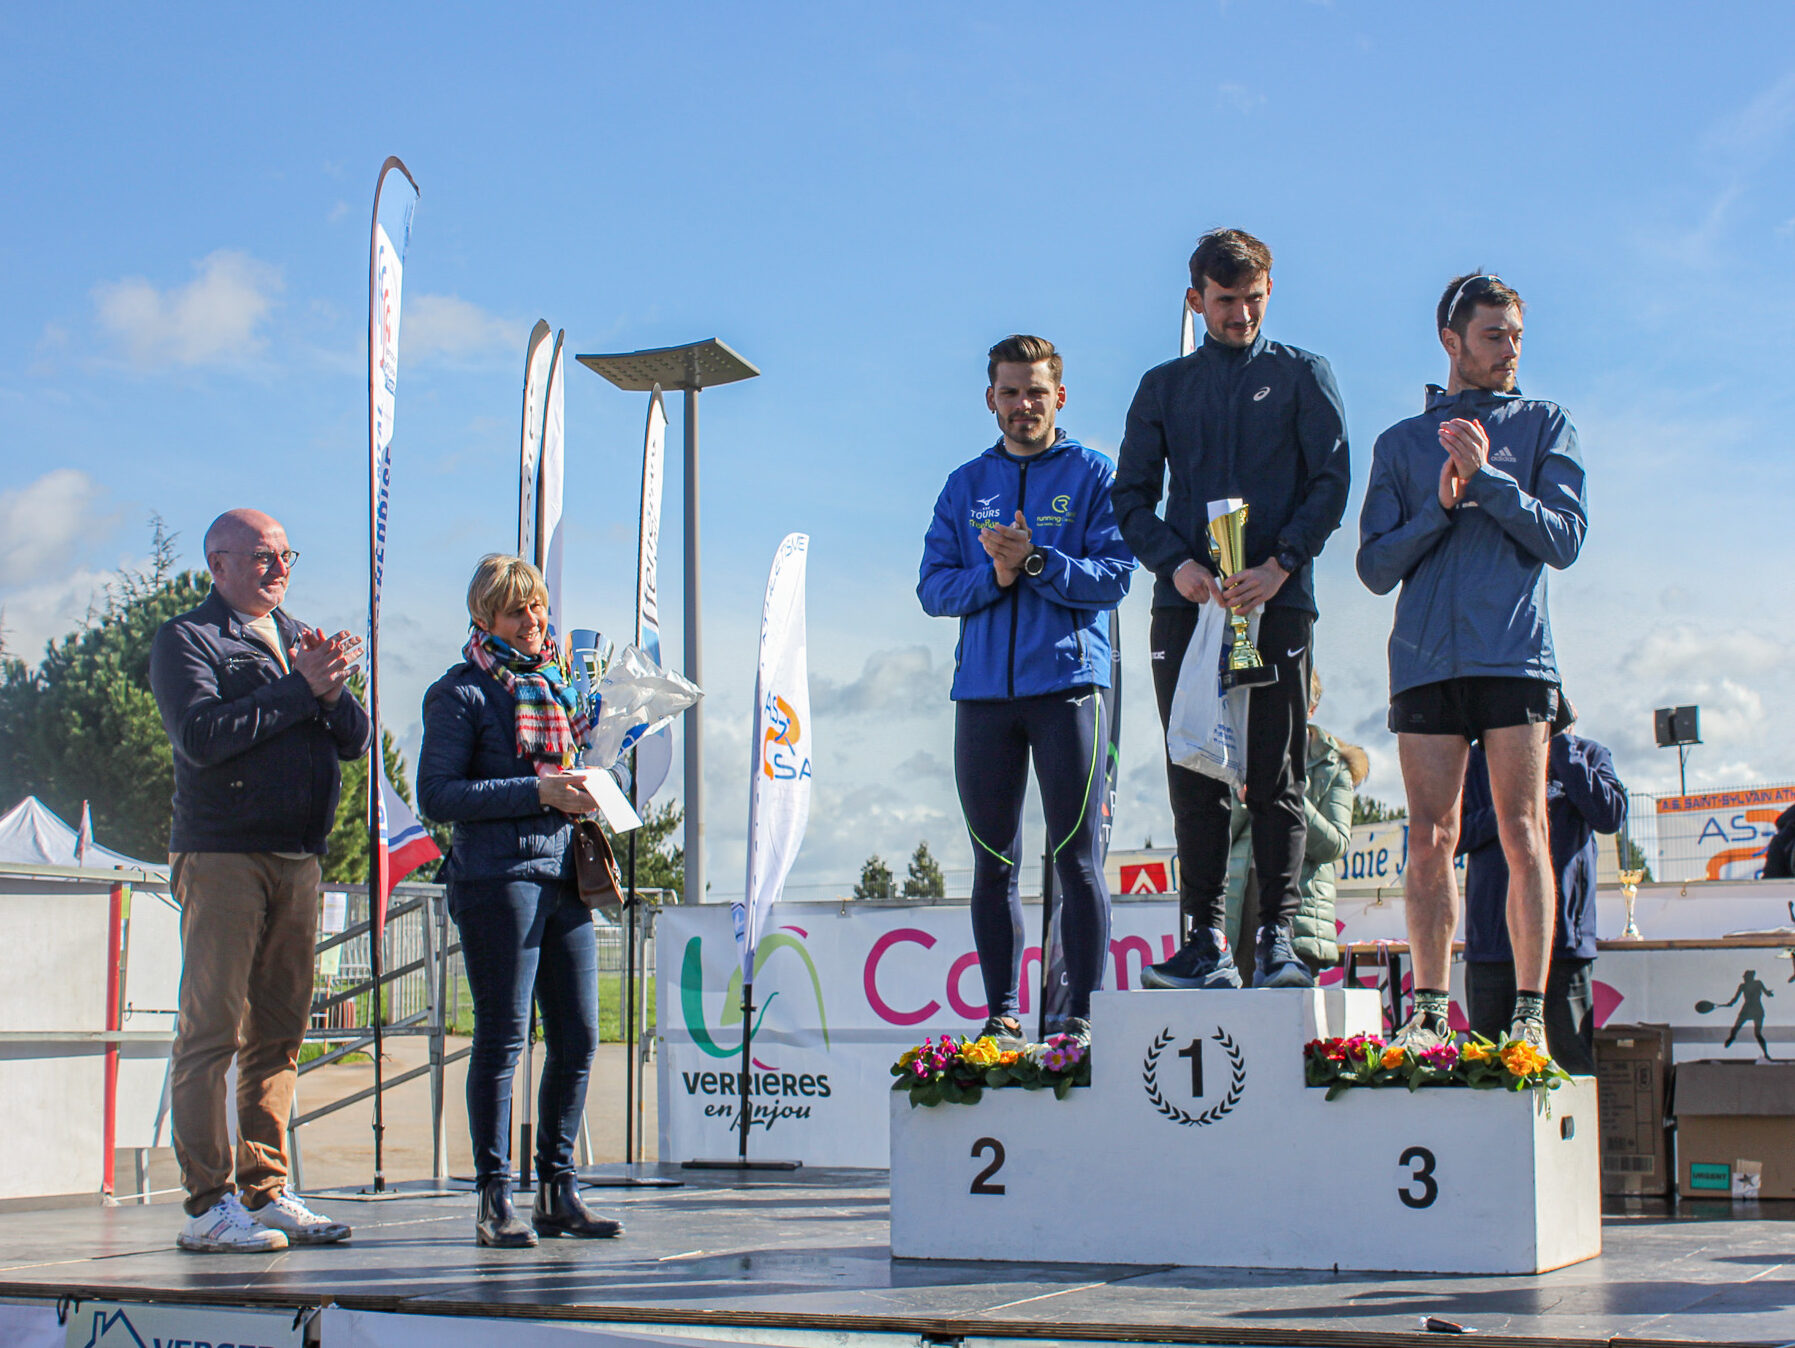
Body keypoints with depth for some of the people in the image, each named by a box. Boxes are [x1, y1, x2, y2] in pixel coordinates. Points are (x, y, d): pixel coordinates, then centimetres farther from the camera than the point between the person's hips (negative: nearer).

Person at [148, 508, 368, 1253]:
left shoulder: (300, 638, 20)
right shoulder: (185, 639, 0)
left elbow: (356, 739, 13)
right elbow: (204, 734, -17)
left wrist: (332, 691, -8)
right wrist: (302, 689, -12)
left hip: (298, 857, 7)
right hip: (220, 857, -7)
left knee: (278, 1034, 8)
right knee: (211, 1031, -7)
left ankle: (265, 1191, 14)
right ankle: (208, 1204, -5)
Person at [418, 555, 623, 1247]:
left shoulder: (556, 684, 19)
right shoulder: (461, 691, -1)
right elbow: (437, 794, -10)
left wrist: (586, 793, 10)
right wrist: (537, 792, -15)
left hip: (564, 875, 7)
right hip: (498, 874, -7)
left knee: (578, 1038, 6)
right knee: (502, 1037, -4)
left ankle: (557, 1189, 16)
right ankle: (494, 1198, 3)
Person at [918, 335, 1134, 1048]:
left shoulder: (1093, 474, 6)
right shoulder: (966, 485, 16)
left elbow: (1113, 577, -4)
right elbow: (933, 588, 8)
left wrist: (1036, 561, -16)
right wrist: (994, 574, -9)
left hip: (1068, 683, -3)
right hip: (983, 693, 4)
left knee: (1076, 859, -4)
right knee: (993, 864, 5)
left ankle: (1080, 1016, 1)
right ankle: (1001, 1016, 11)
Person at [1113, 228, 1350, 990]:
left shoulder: (1303, 376, 12)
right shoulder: (1164, 387, 17)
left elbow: (1330, 481, 2)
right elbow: (1132, 497, 11)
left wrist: (1278, 566, -13)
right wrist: (1177, 564, -8)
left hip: (1277, 598, -2)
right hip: (1187, 602, 2)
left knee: (1275, 777, -4)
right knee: (1194, 777, -1)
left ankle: (1278, 940, -3)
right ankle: (1206, 944, 1)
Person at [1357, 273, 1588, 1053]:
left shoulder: (1544, 426, 13)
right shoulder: (1401, 444, 16)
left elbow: (1564, 537, 0)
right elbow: (1376, 567, 8)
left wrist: (1487, 476, -10)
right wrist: (1441, 504, -6)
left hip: (1515, 658, -1)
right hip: (1425, 661, 2)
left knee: (1522, 834, -5)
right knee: (1430, 841, -1)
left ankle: (1531, 1015, -2)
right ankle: (1429, 1013, 3)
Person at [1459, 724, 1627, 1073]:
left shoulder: (1590, 755, 10)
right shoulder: (1477, 759, 13)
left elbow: (1611, 817, -8)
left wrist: (1562, 748, -8)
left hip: (1565, 937, -1)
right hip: (1492, 937, 1)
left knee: (1573, 1062, -4)